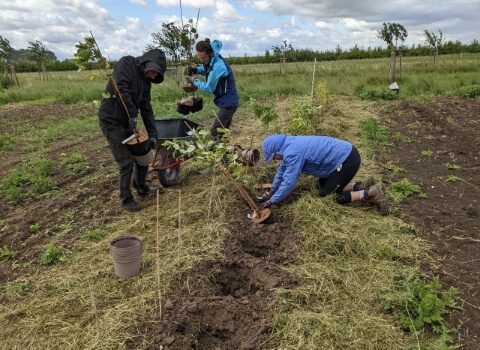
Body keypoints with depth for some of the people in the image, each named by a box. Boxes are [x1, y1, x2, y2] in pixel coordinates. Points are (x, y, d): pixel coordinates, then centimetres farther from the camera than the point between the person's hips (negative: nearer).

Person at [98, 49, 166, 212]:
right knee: (126, 162, -7)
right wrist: (132, 114, -22)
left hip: (128, 121, 8)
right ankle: (126, 199, 12)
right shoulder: (127, 63, -9)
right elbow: (121, 88, -24)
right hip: (112, 120, -8)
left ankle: (141, 188, 34)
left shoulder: (145, 82, 12)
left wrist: (152, 134, 0)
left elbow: (147, 109, 9)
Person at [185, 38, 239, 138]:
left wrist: (194, 81, -5)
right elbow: (206, 69, 22)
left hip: (228, 103, -9)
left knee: (214, 133, -8)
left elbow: (209, 88, -18)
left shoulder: (218, 66, -24)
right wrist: (195, 70, 1)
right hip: (228, 102, 9)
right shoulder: (212, 61, 2)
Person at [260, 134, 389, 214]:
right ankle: (360, 186, 16)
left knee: (328, 194, -2)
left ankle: (371, 192, 0)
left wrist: (272, 201, -7)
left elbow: (289, 182, -19)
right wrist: (271, 191, 24)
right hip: (345, 154, 10)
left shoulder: (293, 153, -22)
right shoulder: (289, 145, 8)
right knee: (322, 186, 19)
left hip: (347, 160, -10)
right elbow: (282, 170, 20)